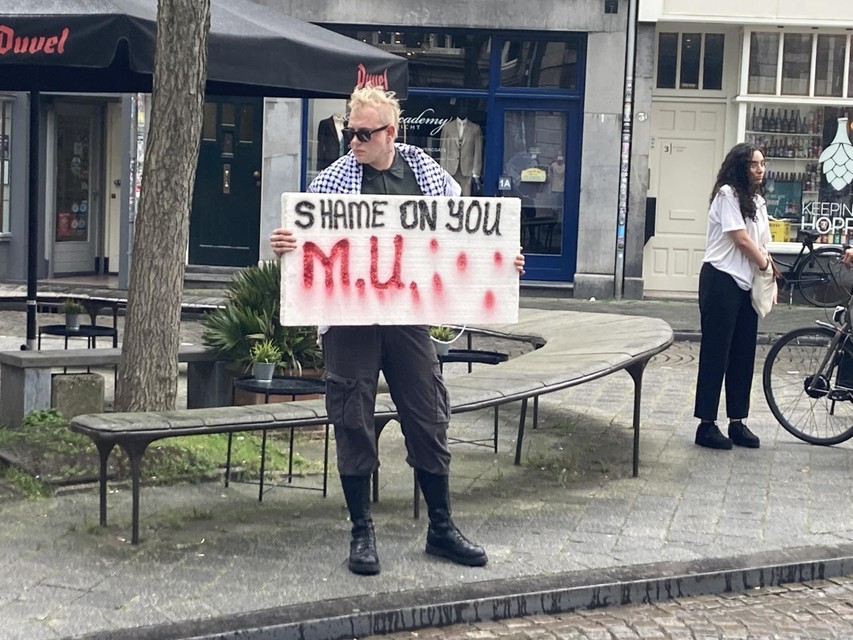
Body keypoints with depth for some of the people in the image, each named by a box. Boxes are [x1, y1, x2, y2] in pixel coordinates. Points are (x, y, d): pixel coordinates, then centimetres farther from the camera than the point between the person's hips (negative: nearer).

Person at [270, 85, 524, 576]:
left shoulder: (426, 172, 3)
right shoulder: (335, 179, -3)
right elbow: (308, 241, -5)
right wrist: (285, 245, -26)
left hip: (408, 314, 2)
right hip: (350, 319, -2)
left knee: (429, 420, 8)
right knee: (354, 424, 3)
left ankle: (442, 528, 23)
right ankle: (362, 533, 17)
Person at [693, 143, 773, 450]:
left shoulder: (757, 202, 15)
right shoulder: (727, 194, -10)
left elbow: (761, 246, 14)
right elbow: (741, 240, -14)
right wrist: (767, 267, -2)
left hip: (746, 285, 8)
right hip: (722, 281, -8)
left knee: (743, 355, 9)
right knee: (715, 353, -4)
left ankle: (737, 422, 16)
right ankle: (706, 425, 1)